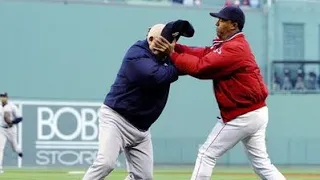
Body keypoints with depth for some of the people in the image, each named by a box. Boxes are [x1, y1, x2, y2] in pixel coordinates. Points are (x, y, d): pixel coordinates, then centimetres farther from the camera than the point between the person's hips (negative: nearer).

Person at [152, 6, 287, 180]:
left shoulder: (234, 49, -20)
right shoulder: (229, 44, 13)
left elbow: (200, 67, -23)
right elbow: (203, 54, 4)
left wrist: (172, 54, -15)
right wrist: (174, 47, -9)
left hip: (241, 117, -10)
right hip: (256, 112, 10)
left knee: (207, 154, -1)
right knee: (261, 163, 12)